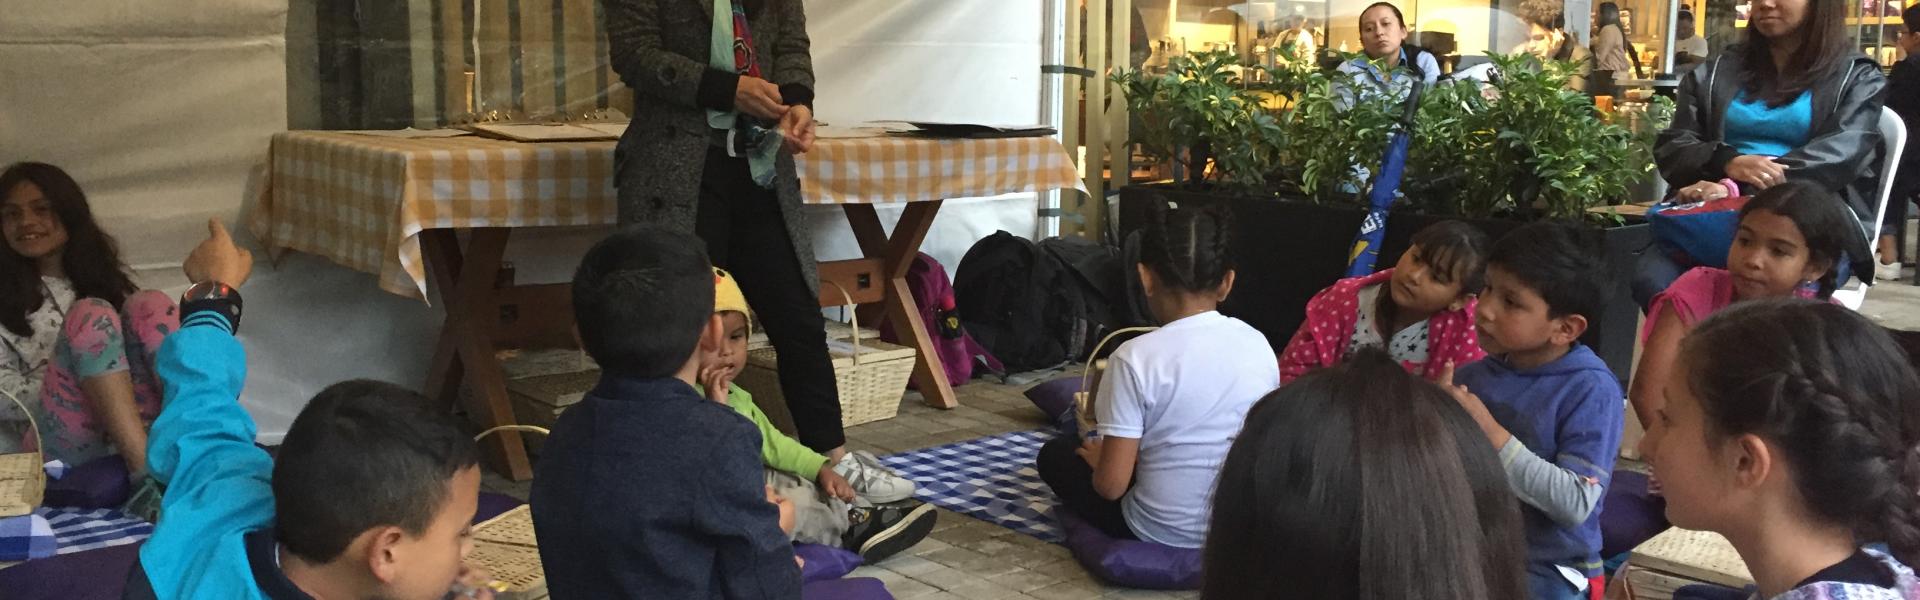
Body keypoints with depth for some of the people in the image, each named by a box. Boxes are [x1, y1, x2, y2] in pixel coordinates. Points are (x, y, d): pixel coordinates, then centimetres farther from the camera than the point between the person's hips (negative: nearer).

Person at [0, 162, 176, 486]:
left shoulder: (102, 275, 22)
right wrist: (81, 379, -12)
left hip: (139, 423, 3)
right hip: (64, 439, -3)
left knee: (150, 304, -19)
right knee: (90, 315, -25)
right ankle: (149, 471, -42)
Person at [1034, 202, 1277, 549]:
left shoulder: (1135, 358, -20)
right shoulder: (1258, 345, -7)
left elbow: (1111, 485, -20)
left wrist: (1099, 457, 4)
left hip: (1163, 531, -5)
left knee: (1055, 455, 18)